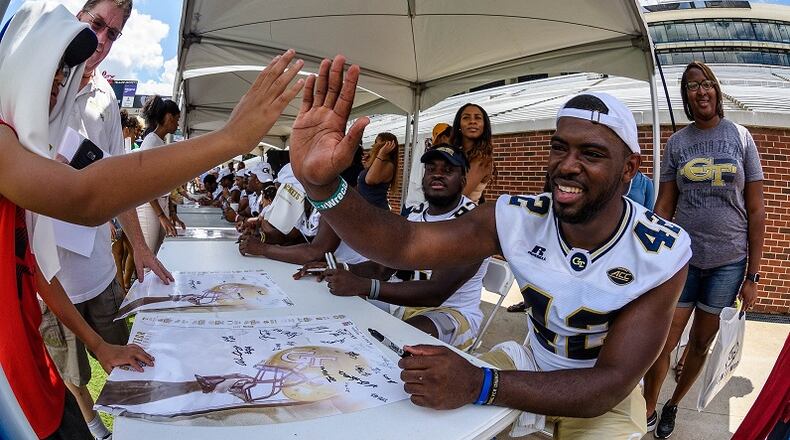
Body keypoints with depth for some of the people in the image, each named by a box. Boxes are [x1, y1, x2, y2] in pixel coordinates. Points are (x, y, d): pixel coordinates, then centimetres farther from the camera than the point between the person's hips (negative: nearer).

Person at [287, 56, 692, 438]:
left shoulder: (662, 253, -24)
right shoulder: (518, 218, -18)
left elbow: (611, 383, -29)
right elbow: (404, 245, -27)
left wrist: (478, 385, -46)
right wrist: (321, 183, -46)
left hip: (605, 393, -2)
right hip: (529, 364, 2)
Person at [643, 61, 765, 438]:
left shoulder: (741, 137, -1)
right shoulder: (676, 143, 2)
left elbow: (755, 210, -1)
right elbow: (664, 207, 2)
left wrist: (752, 275, -3)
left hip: (728, 262, 0)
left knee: (701, 343, 12)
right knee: (663, 342, 1)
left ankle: (673, 405, 33)